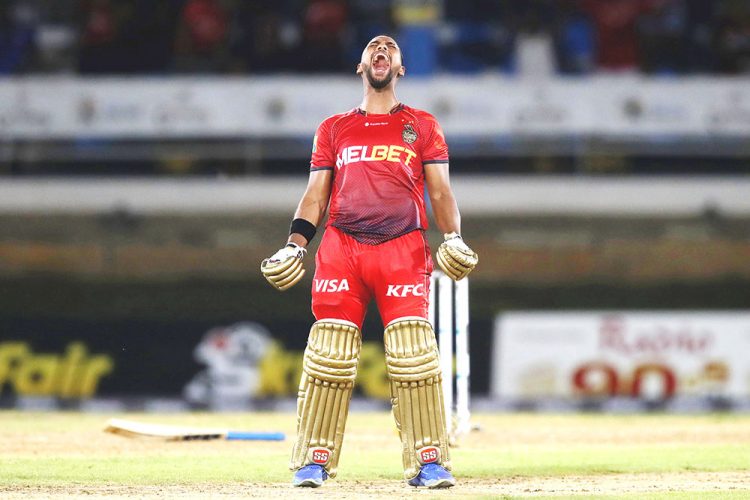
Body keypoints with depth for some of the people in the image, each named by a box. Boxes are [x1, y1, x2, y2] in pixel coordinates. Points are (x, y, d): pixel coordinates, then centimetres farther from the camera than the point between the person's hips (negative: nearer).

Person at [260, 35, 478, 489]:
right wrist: (295, 245, 3)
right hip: (341, 247, 1)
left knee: (414, 356, -12)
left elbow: (440, 189, 10)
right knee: (328, 357, -7)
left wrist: (453, 237, -7)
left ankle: (429, 462, -9)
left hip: (403, 248, -1)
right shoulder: (333, 129, 21)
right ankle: (314, 461, -2)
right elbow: (316, 194, 17)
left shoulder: (422, 126, 17)